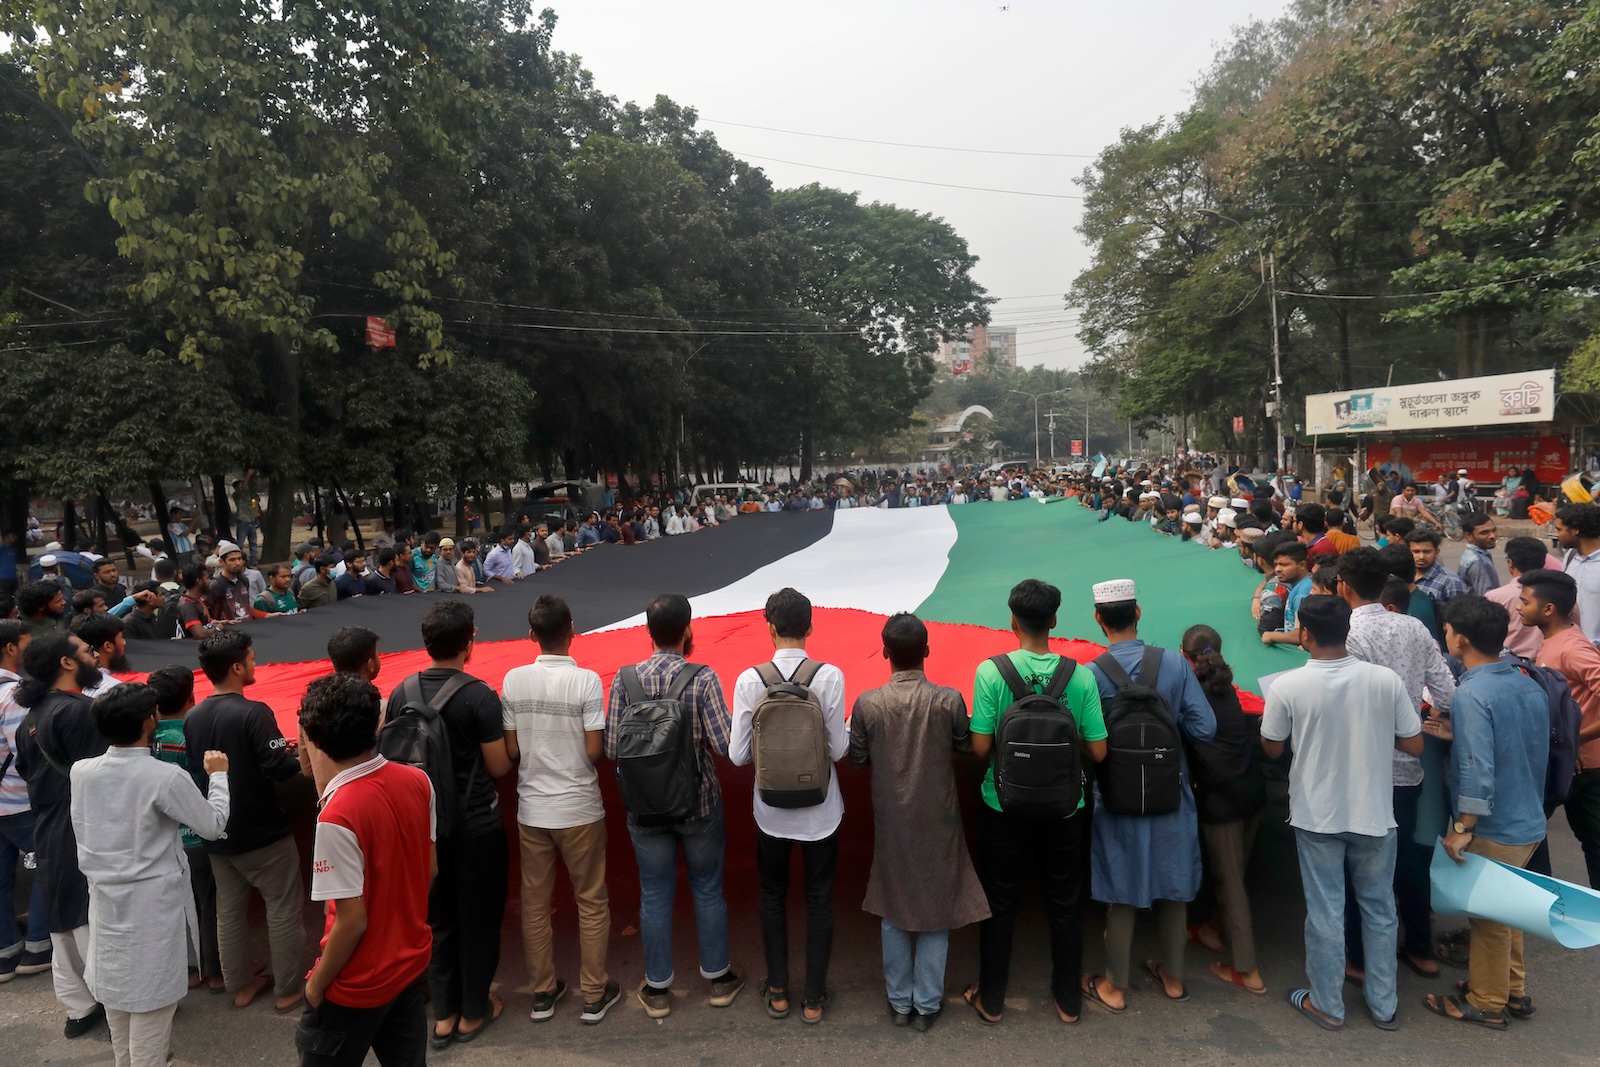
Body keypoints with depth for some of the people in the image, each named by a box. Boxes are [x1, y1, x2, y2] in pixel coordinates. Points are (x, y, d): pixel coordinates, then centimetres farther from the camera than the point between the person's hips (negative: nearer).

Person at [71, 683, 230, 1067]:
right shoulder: (166, 777, -23)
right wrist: (218, 775, 1)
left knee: (116, 992, 22)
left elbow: (83, 833, 8)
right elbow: (213, 825, -10)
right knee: (151, 1000, 6)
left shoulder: (81, 771, -7)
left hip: (105, 898, 7)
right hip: (152, 904, -6)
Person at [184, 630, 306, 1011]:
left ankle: (240, 986, 29)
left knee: (229, 910, 17)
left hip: (217, 832, 7)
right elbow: (279, 769, -24)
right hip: (263, 832, -7)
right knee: (283, 909, 6)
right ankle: (288, 989, 14)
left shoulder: (192, 717, 0)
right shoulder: (253, 712, -22)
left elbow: (192, 771, 12)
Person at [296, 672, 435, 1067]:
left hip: (358, 984, -6)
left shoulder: (337, 816, -28)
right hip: (412, 962, 6)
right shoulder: (417, 781, -8)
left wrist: (317, 984, -7)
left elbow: (352, 922, -23)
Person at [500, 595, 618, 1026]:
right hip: (579, 808, -3)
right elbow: (594, 751, -15)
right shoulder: (586, 680, -15)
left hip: (531, 808, 3)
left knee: (535, 903, 15)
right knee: (591, 901, 12)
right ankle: (594, 995, 21)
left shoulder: (513, 680, -6)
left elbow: (510, 749, -2)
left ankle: (543, 992, 27)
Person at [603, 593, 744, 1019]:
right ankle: (718, 977, 30)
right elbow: (725, 744, -19)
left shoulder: (624, 679, -9)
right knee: (708, 890, 16)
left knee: (655, 895, 13)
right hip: (699, 803, -1)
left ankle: (657, 988, 26)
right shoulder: (703, 679, -16)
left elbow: (611, 748, -7)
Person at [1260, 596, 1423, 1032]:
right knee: (1379, 908, 18)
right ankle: (1384, 1004, 31)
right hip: (1374, 814, 2)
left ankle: (1327, 1004, 24)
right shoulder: (1385, 680, -12)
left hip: (1317, 815, -2)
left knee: (1325, 911, 11)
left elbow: (1272, 748, -3)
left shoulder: (1287, 687, -17)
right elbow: (1414, 745, -4)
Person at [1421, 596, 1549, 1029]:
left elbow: (1478, 770, -29)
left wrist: (1462, 828, -21)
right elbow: (1513, 744, 12)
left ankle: (1486, 1003, 25)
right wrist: (1460, 733, 8)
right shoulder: (1530, 686, 1)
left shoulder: (1472, 694, -24)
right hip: (1530, 822, 8)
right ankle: (1513, 989, 38)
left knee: (1488, 915, 9)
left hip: (1494, 828, -8)